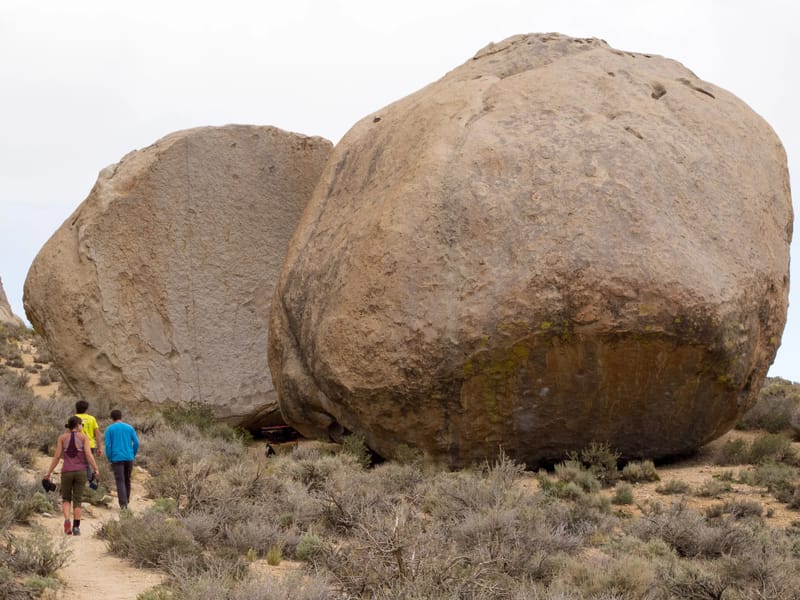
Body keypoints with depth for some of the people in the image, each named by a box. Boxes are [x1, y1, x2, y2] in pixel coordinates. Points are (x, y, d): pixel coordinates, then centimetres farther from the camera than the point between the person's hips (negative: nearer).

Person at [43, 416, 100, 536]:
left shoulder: (62, 437, 4)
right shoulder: (83, 436, 0)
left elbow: (57, 456, 0)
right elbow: (88, 454, -10)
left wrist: (49, 472, 6)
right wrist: (95, 469, -2)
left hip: (66, 472, 1)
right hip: (80, 472, -1)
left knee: (66, 499, 15)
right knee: (77, 501, 7)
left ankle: (67, 521, -10)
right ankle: (76, 527, 1)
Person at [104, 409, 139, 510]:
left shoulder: (109, 429, 1)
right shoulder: (129, 428, 8)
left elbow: (108, 445, -6)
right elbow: (136, 443, 2)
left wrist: (109, 459, 2)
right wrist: (133, 456, 13)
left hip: (117, 459, -3)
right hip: (129, 458, 3)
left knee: (120, 481, -3)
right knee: (127, 480, 19)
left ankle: (123, 503, -14)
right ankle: (126, 500, 30)